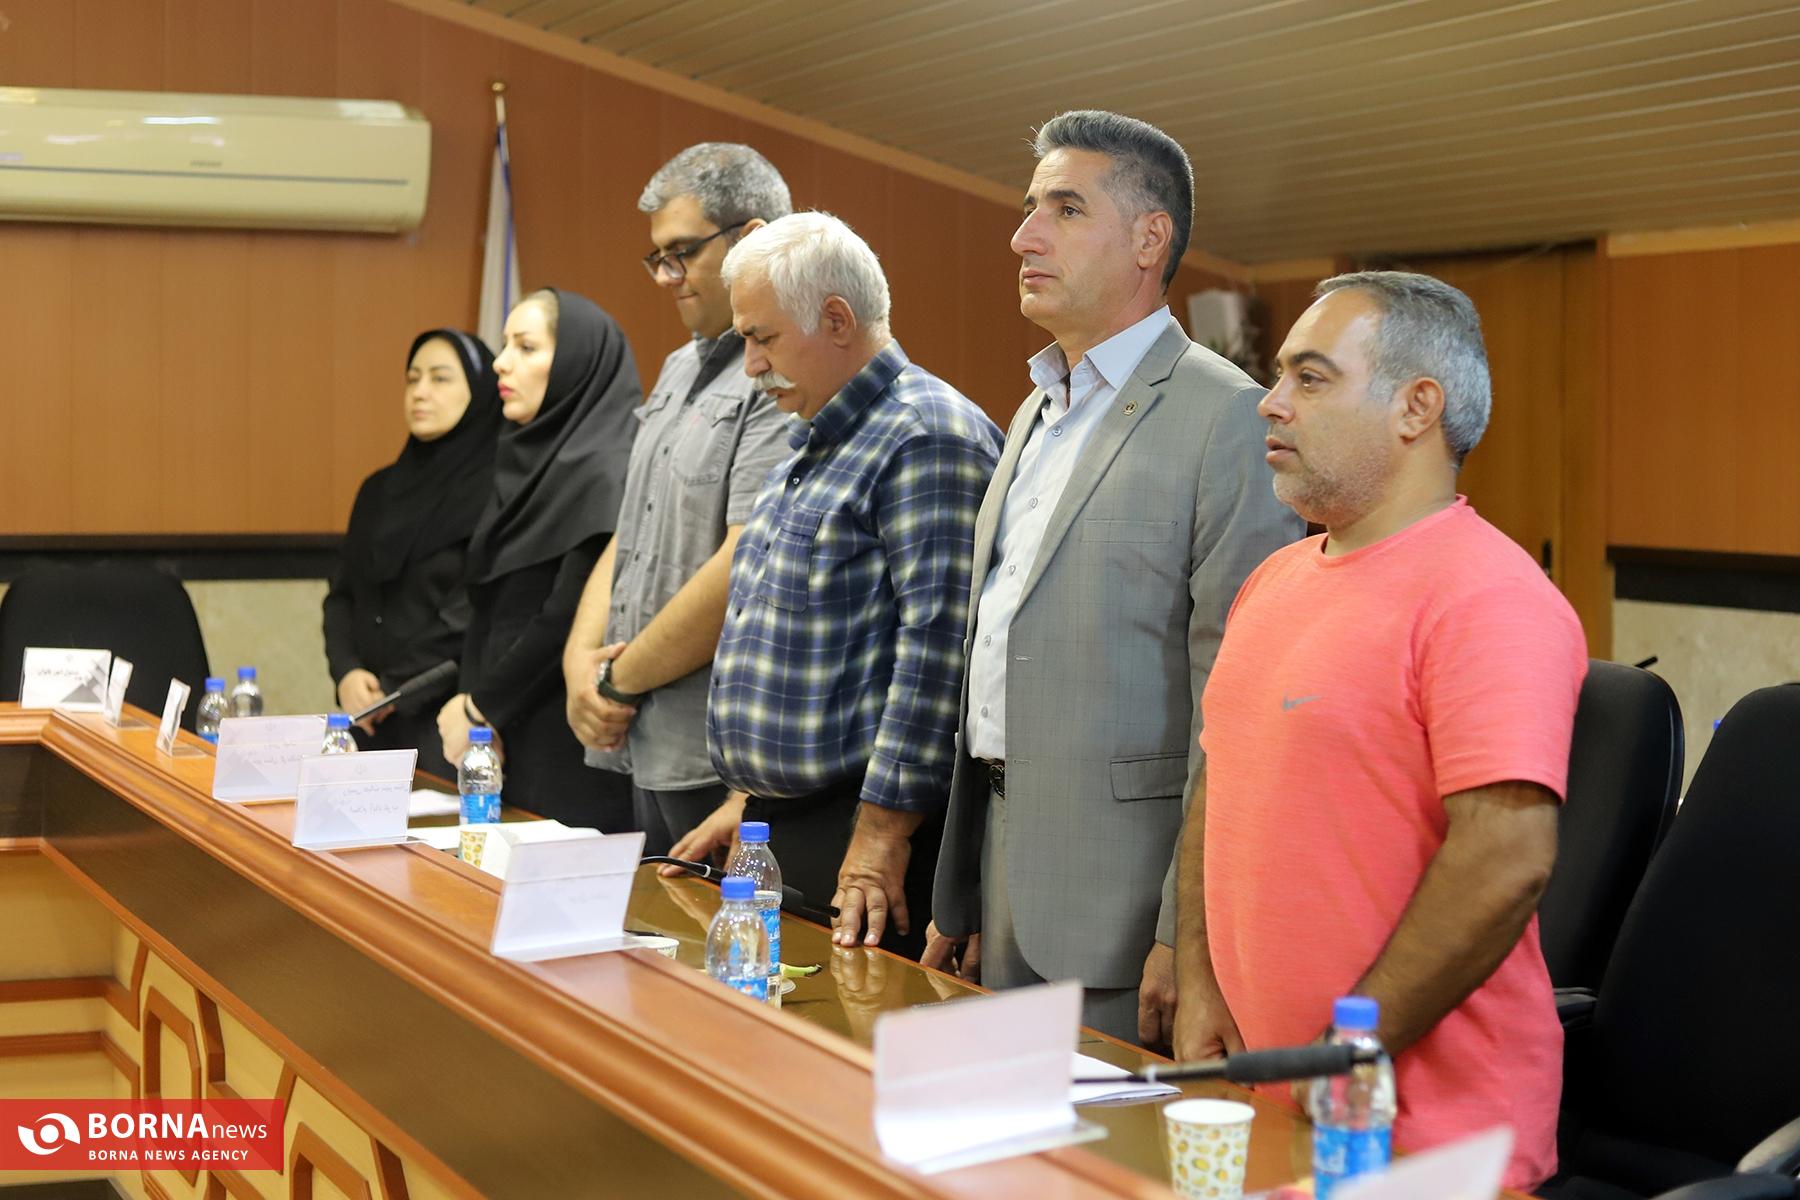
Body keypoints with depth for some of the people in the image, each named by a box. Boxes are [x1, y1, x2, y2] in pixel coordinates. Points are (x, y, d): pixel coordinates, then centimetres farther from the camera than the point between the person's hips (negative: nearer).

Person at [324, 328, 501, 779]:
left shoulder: (495, 492, -8)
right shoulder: (379, 490, 14)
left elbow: (478, 614, -14)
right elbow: (341, 594, 12)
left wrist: (393, 690, -12)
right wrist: (346, 673, -6)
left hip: (445, 721, -6)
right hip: (371, 716, 6)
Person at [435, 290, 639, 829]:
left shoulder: (603, 474, -13)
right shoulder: (529, 461, 14)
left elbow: (570, 621, -19)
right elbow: (489, 608, 13)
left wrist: (479, 708, -9)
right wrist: (472, 704, -2)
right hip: (509, 744, 8)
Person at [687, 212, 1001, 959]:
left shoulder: (926, 438, -14)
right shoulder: (814, 444, 18)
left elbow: (935, 647, -21)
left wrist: (882, 832, -23)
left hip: (867, 832, -9)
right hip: (778, 827, 9)